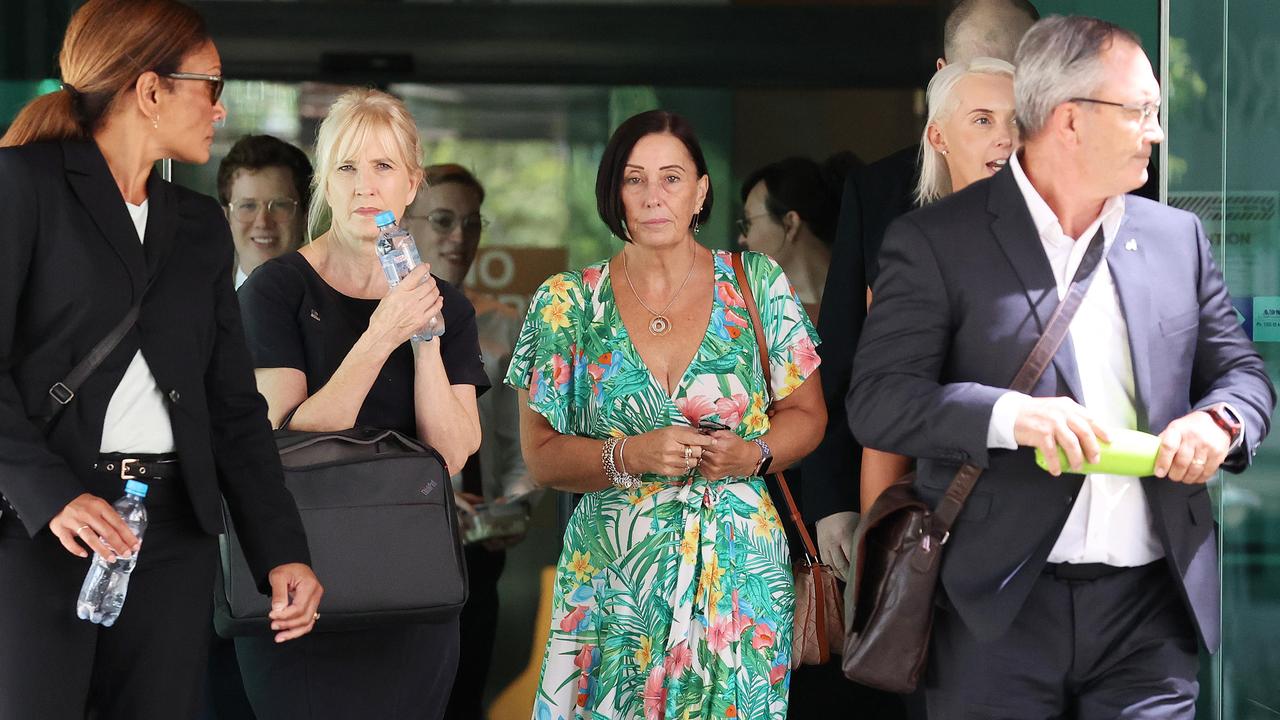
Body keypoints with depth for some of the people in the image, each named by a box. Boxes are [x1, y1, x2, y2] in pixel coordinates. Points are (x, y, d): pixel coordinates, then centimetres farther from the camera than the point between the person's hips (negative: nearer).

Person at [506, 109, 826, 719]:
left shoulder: (756, 284, 3)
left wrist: (754, 454, -11)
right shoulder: (567, 303, 2)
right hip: (614, 576, 0)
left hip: (738, 576, 1)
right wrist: (632, 456, -17)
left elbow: (805, 412, 9)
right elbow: (541, 455, 0)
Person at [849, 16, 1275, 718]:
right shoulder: (936, 242, -2)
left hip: (1151, 608, 4)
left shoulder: (1178, 237, 13)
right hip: (999, 609, -4)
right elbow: (878, 402, -8)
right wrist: (1008, 415, -24)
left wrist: (1220, 421, -7)